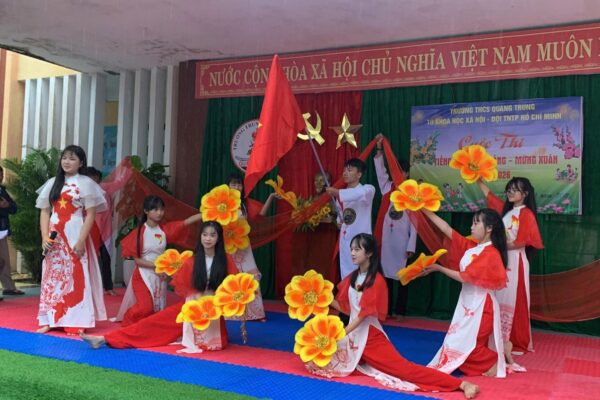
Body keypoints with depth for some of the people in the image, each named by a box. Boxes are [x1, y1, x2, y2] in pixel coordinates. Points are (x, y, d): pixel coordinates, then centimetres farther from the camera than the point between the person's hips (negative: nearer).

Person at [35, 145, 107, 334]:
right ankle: (51, 320, 14)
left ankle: (76, 322, 1)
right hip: (54, 237, 4)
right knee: (52, 277, 6)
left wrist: (81, 240, -13)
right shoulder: (52, 183, 12)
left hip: (75, 236, -4)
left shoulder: (86, 183, -1)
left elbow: (90, 215, -5)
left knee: (76, 277, -3)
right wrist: (45, 236, -3)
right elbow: (45, 212, 10)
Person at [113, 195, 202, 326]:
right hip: (143, 275, -4)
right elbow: (137, 259, -11)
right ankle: (128, 327, 11)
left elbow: (187, 222, -13)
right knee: (146, 307, -16)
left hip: (160, 276, 4)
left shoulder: (165, 229, -2)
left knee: (158, 309, 9)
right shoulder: (139, 232, -11)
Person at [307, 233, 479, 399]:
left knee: (403, 368, -19)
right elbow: (345, 307, 11)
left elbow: (364, 314, -19)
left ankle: (461, 384, -21)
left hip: (370, 336, -7)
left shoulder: (376, 280, -14)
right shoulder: (352, 277, 9)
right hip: (353, 334, 7)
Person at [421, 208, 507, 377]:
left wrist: (439, 268, -14)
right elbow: (447, 229, 3)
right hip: (467, 303, 8)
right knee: (459, 341, 10)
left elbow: (465, 277, -19)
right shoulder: (471, 246, 5)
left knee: (467, 344, -2)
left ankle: (496, 361, 16)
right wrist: (425, 210, -1)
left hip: (480, 305, -8)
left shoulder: (490, 254, -18)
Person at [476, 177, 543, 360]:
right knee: (500, 298, 7)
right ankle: (503, 337, 14)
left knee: (511, 299, -3)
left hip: (515, 261, -7)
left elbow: (521, 242, -16)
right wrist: (478, 179, 10)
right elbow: (488, 194, 18)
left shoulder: (526, 214, -9)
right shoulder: (506, 209, 12)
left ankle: (513, 340, 4)